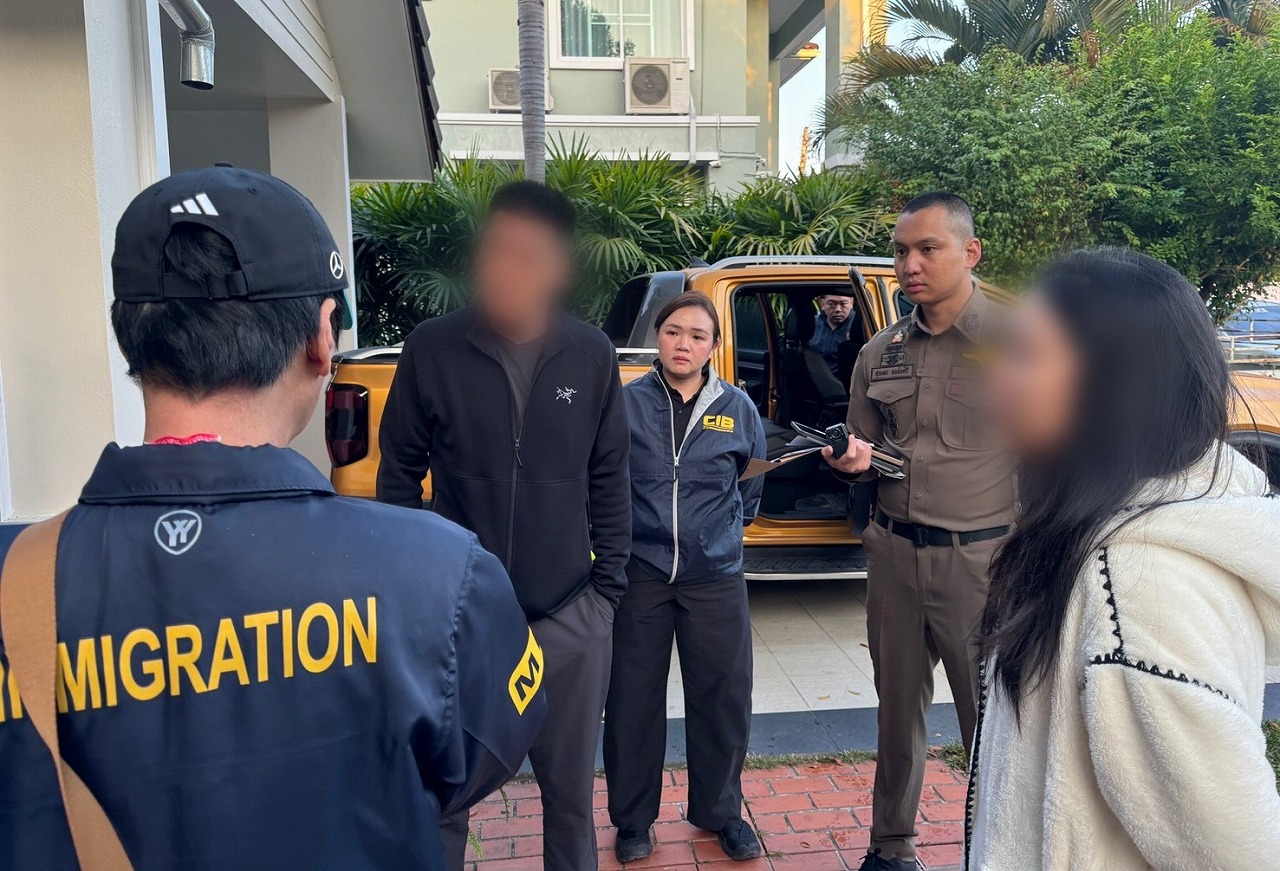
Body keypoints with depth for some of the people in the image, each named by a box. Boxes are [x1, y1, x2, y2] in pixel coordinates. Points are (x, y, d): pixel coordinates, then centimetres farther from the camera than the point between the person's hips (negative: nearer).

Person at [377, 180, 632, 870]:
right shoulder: (432, 350, -6)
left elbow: (610, 480, 5)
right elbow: (398, 477, 2)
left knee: (570, 797, 17)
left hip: (570, 620, 1)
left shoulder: (591, 356, -3)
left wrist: (607, 585, 3)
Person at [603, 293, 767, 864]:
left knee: (722, 700, 10)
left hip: (715, 579, 2)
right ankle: (633, 821, 28)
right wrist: (622, 539, 4)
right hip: (639, 575, -1)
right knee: (633, 702, 9)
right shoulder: (626, 403, -3)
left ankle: (720, 813, 32)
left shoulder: (737, 408, 3)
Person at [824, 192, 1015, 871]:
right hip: (894, 553, 5)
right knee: (899, 709, 16)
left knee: (991, 720, 3)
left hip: (981, 558, -4)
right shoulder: (879, 354, 9)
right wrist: (855, 458, -4)